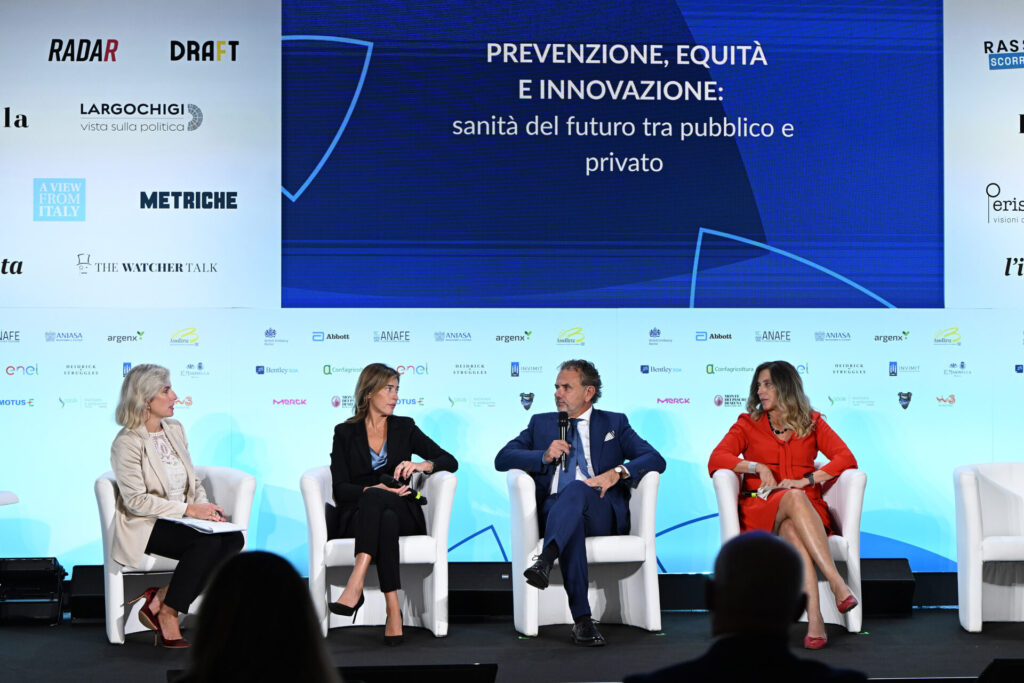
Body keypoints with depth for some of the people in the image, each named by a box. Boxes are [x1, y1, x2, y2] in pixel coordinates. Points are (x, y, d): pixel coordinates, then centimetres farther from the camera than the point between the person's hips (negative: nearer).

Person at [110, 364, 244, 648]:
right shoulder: (127, 443, -12)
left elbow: (194, 481, 16)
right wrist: (188, 509, -21)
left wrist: (204, 507, -5)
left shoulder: (175, 429, 11)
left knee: (233, 538, -20)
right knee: (208, 542, -31)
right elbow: (136, 501, -18)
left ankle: (160, 599, -17)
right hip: (144, 528, -7)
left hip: (181, 520, 7)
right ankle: (166, 614, -17)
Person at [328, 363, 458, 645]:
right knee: (385, 521, -38)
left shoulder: (405, 428, 15)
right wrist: (373, 489, -18)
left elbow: (450, 461, 8)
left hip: (402, 513, 1)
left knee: (375, 499, -36)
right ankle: (393, 610, -50)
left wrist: (422, 465, -13)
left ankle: (355, 587, -53)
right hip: (356, 516, 0)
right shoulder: (345, 433, 11)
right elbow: (340, 488, 1)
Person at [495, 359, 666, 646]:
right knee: (573, 520, -38)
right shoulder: (541, 423, 27)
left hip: (602, 513, -1)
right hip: (554, 510, 1)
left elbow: (655, 459, 7)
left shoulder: (614, 423, 21)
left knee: (577, 488, -37)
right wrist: (544, 456, -2)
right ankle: (582, 619, -48)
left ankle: (545, 559, -60)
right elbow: (502, 458, 15)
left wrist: (617, 472, -12)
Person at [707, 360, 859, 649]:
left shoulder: (812, 423, 16)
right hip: (759, 509, -1)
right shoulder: (748, 424, 15)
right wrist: (756, 467, -13)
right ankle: (838, 584, -52)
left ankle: (815, 619, -52)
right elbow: (716, 459, 1)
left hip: (806, 508, 1)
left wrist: (806, 480, -11)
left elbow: (846, 459, 2)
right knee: (793, 499, -38)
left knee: (793, 531, -38)